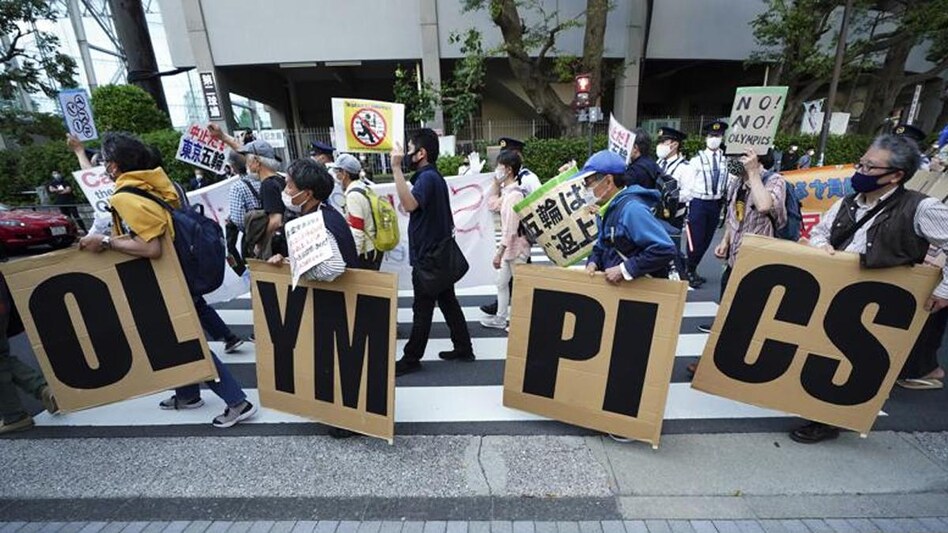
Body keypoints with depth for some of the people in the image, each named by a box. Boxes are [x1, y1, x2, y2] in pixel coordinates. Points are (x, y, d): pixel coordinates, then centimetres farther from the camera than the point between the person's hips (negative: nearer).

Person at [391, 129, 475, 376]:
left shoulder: (427, 177, -17)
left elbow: (409, 204, -37)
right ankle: (464, 348, 23)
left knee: (422, 310, 1)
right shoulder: (433, 176, 16)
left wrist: (396, 168, -33)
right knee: (448, 302, 14)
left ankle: (411, 358, 14)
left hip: (428, 256, -10)